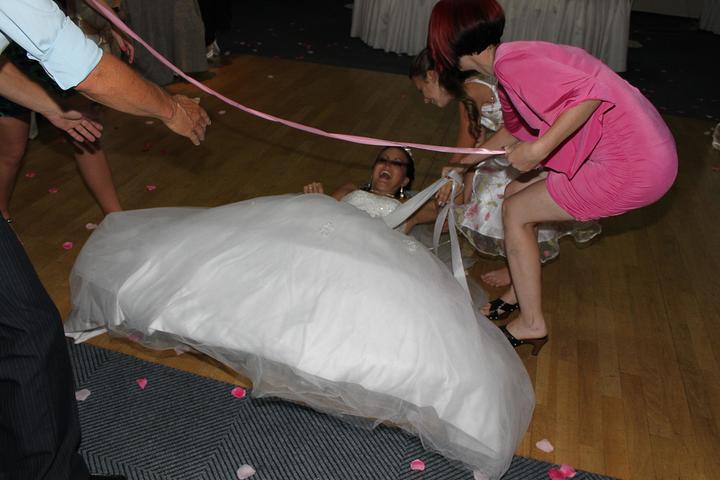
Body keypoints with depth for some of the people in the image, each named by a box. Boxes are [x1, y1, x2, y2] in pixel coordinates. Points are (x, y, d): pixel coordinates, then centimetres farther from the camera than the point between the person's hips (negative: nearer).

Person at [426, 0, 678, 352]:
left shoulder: (510, 63, -17)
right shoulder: (510, 61, 14)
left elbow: (591, 91, -29)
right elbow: (513, 131, 30)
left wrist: (538, 149, -25)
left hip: (633, 165, -9)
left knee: (515, 211, 0)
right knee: (518, 193, 17)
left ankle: (531, 324, 13)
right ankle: (521, 279, 37)